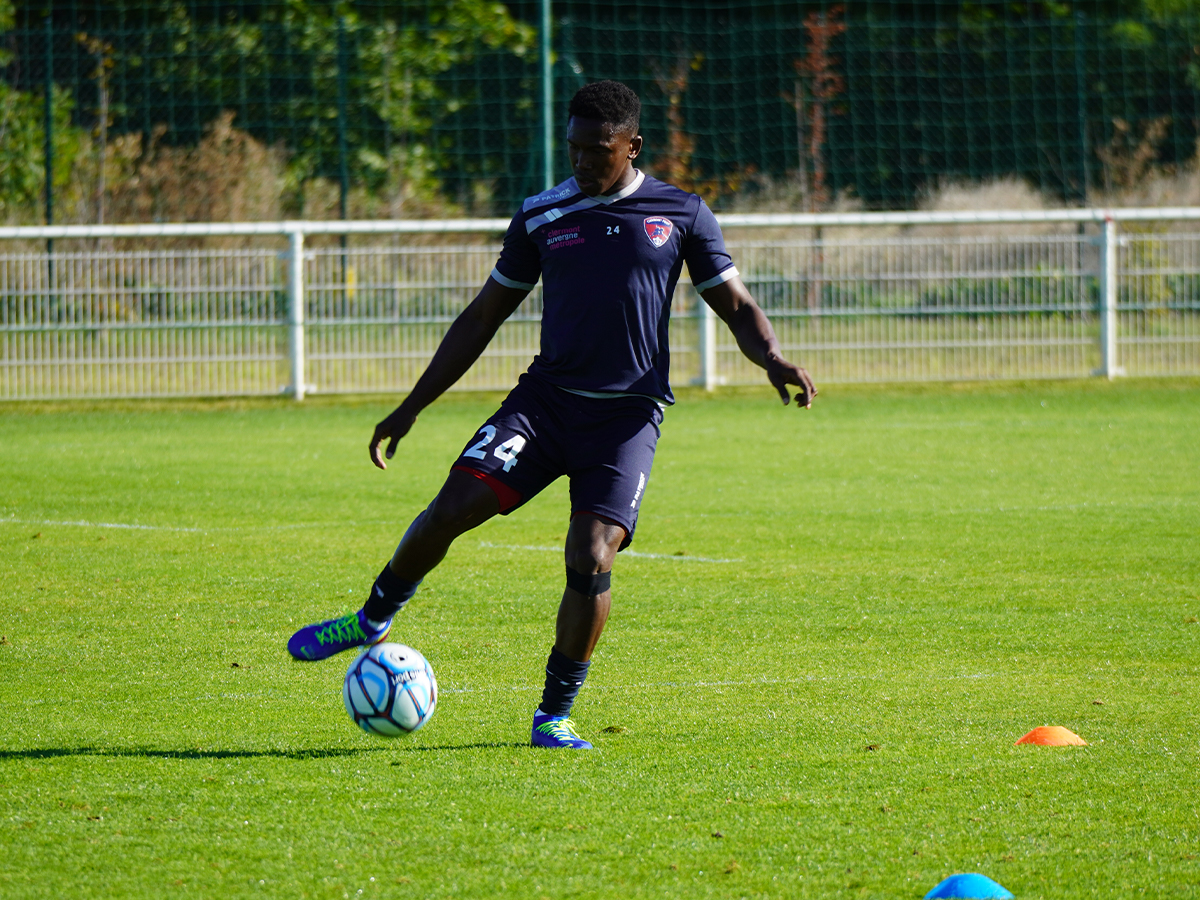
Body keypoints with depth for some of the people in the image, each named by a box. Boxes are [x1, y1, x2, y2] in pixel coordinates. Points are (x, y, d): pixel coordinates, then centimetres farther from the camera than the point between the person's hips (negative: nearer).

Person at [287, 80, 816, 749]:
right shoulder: (542, 217, 9)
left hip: (629, 415, -2)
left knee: (592, 560, -17)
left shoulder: (682, 214, 4)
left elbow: (738, 307, 8)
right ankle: (373, 622, 10)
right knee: (453, 507, -15)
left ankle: (555, 715, -1)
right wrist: (411, 408, 13)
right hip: (547, 397, 2)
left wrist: (774, 360, -15)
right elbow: (484, 317, 15)